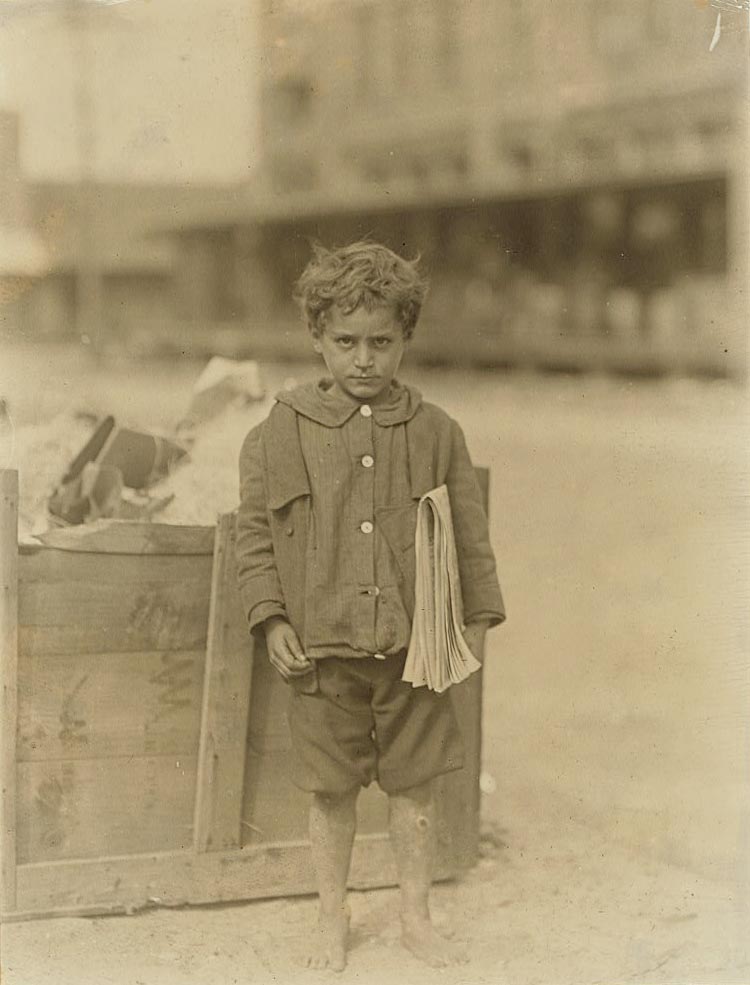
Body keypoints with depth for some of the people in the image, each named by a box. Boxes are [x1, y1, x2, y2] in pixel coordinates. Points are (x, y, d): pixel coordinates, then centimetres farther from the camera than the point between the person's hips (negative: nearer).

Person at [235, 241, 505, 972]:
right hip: (321, 648, -1)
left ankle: (416, 918, 27)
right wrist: (271, 620, -5)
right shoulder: (279, 434, -2)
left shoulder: (435, 432, 1)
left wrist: (476, 618, 5)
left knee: (414, 787, 11)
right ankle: (332, 918, 28)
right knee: (331, 793, 10)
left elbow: (470, 533, 7)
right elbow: (253, 534, 2)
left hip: (414, 646, 1)